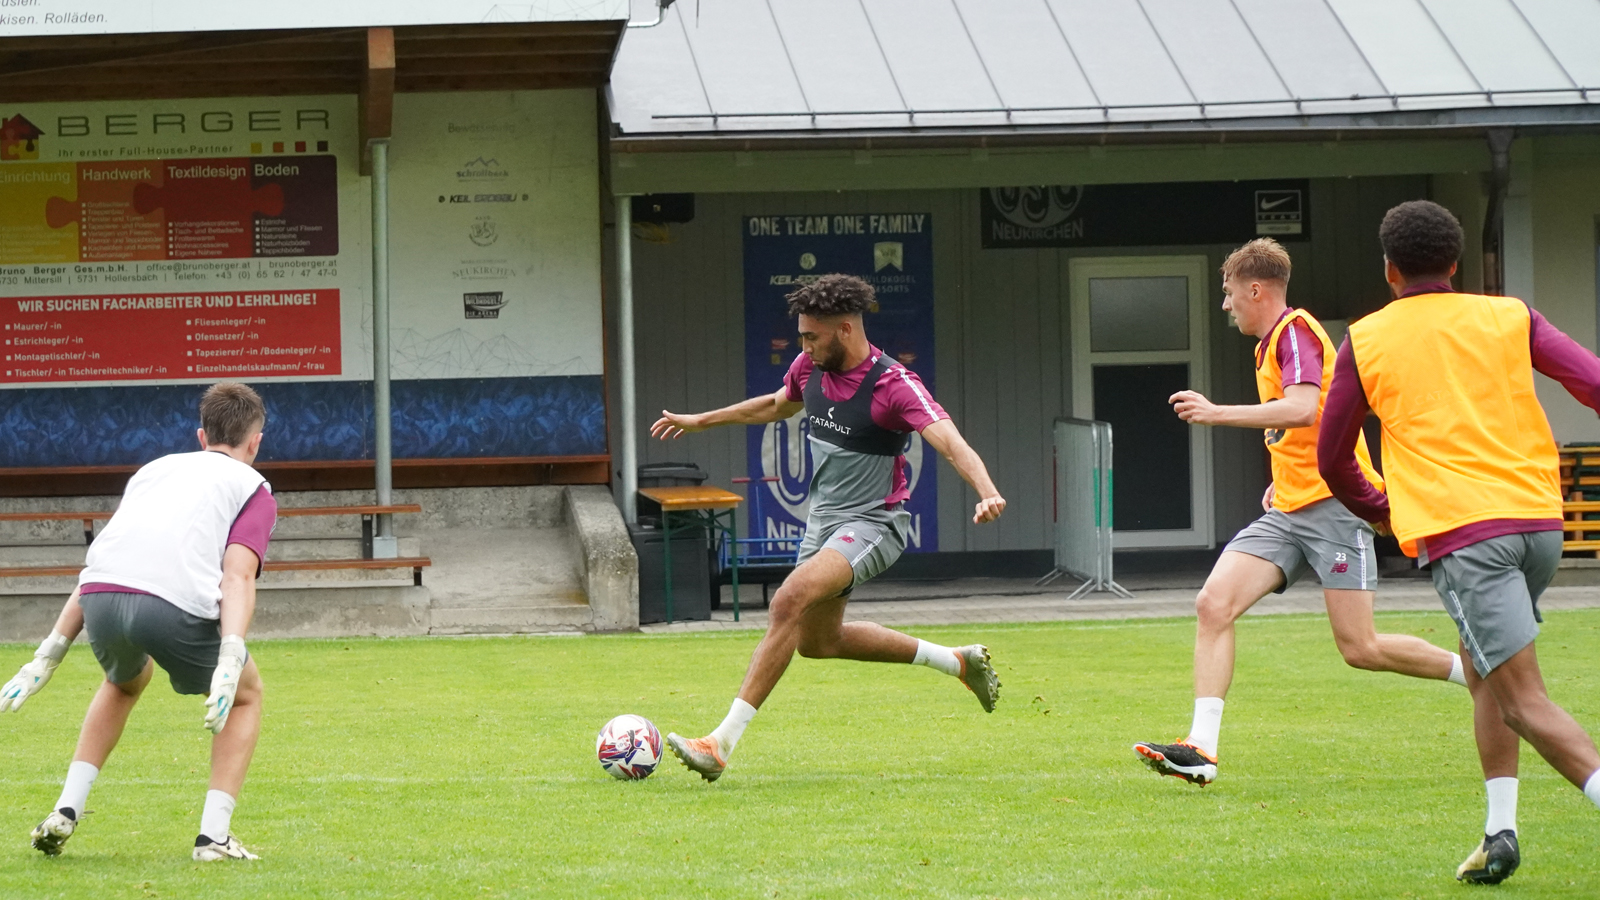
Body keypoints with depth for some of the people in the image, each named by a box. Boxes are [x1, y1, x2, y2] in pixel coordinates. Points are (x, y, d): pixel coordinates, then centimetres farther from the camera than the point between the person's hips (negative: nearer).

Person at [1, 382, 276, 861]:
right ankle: (214, 835, 9)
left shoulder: (156, 468, 34)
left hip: (100, 603, 5)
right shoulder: (253, 487, 19)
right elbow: (237, 575, 0)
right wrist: (230, 662, -11)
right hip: (178, 603, -5)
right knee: (247, 695, 23)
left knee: (126, 680, 38)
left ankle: (66, 810, 27)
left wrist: (50, 654, 32)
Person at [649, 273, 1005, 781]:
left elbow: (951, 443, -33)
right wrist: (700, 421, 30)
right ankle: (958, 662, 35)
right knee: (818, 641, 21)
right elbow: (777, 405, 23)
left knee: (790, 601, -30)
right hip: (823, 520, 9)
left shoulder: (894, 386, -22)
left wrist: (987, 492, -52)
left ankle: (723, 743, -31)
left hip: (872, 523, -9)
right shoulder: (810, 368, 0)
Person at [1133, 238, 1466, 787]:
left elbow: (1303, 410, -27)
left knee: (1360, 649, -11)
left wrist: (1217, 414, -26)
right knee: (1214, 603, -10)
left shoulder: (1296, 330, -9)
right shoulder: (1270, 344, 21)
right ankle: (1201, 749, -16)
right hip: (1289, 513, 9)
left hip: (1333, 502, -9)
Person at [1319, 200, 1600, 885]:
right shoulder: (1509, 319, 11)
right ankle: (1500, 832, 14)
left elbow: (1331, 458, 16)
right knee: (1486, 673, 23)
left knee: (1524, 700, -10)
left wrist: (1383, 514, 32)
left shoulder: (1366, 341, 9)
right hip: (1538, 519, 4)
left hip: (1458, 531, -4)